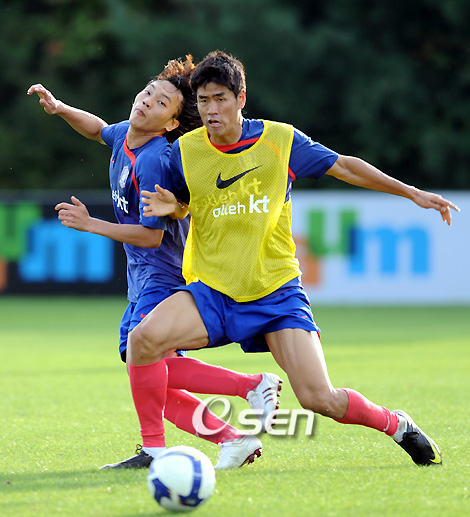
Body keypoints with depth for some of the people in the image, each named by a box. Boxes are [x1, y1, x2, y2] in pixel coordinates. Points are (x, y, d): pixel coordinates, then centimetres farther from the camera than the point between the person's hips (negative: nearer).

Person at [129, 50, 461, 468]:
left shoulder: (280, 139, -5)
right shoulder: (185, 151, -2)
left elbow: (344, 167, 6)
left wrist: (412, 193, 7)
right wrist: (168, 206, -9)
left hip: (277, 293, -1)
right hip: (212, 293, 1)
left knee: (321, 399, -12)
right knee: (145, 338, -27)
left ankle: (397, 426, 18)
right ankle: (154, 449, -11)